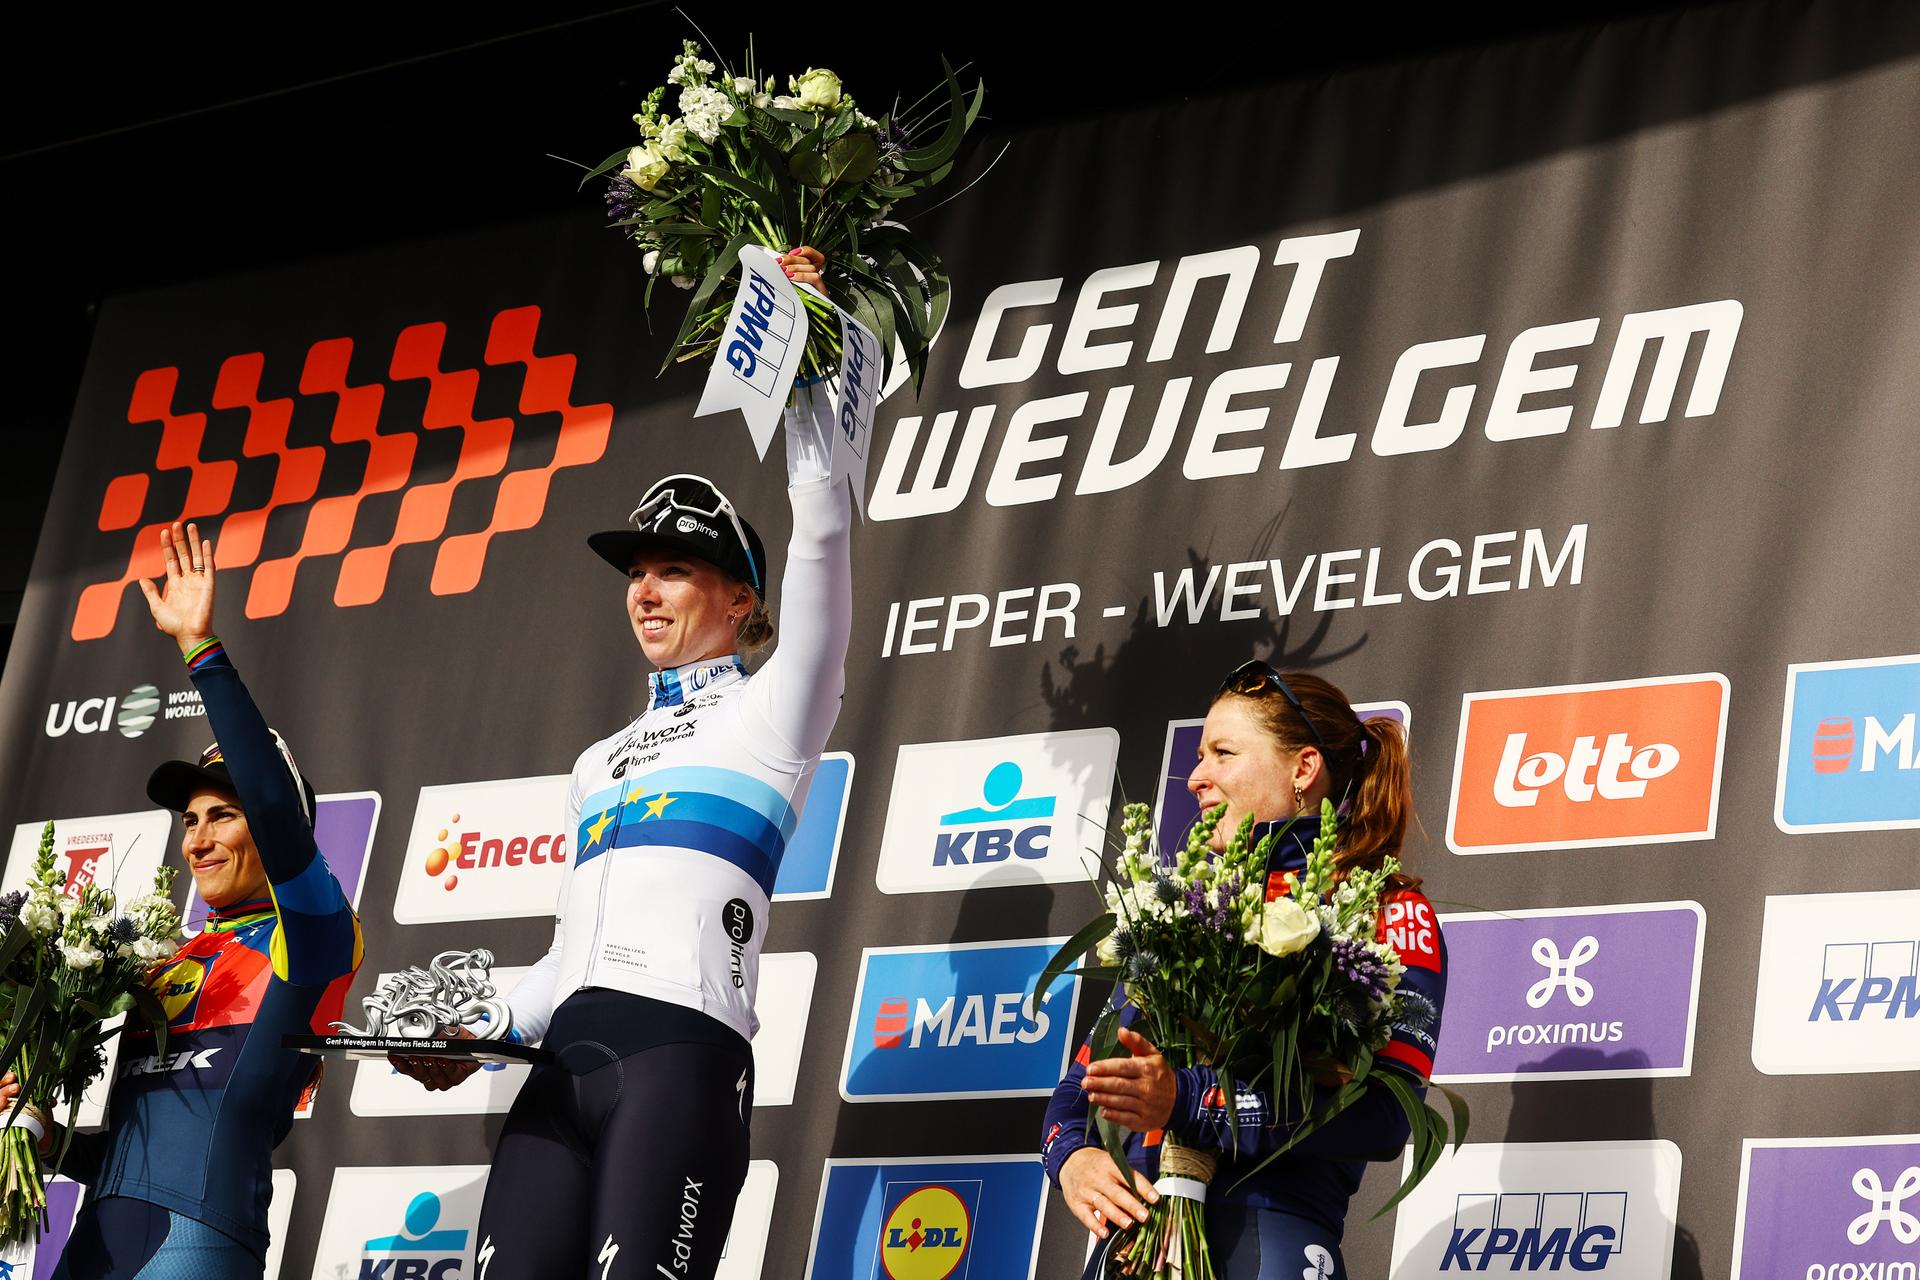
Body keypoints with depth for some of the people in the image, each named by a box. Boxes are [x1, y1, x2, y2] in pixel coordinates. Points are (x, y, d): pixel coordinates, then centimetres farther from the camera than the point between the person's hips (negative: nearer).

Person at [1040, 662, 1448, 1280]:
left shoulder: (1387, 910, 4)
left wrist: (1187, 1102, -21)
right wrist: (1070, 1154, -4)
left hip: (1270, 1224, -6)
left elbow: (1382, 1116, -11)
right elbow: (1088, 1077, 19)